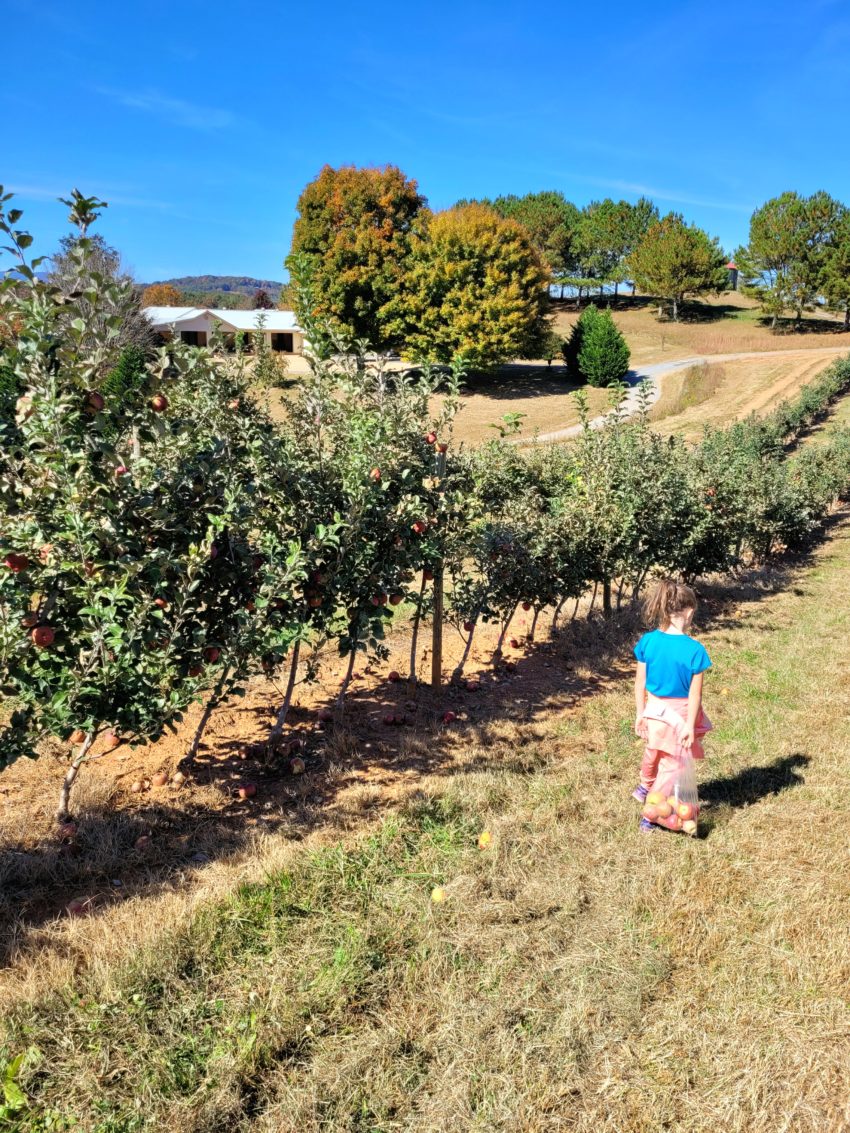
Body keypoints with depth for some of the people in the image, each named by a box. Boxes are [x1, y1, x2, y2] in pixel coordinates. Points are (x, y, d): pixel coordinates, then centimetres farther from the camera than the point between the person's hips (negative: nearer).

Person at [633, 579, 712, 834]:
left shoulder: (648, 641, -13)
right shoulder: (694, 650, -23)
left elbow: (640, 682, -5)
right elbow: (695, 693, -17)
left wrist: (639, 713, 6)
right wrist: (690, 725, -8)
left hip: (654, 708, 4)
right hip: (680, 713, -4)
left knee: (653, 752, 32)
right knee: (670, 765, 15)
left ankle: (644, 787, 56)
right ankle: (650, 817, 21)